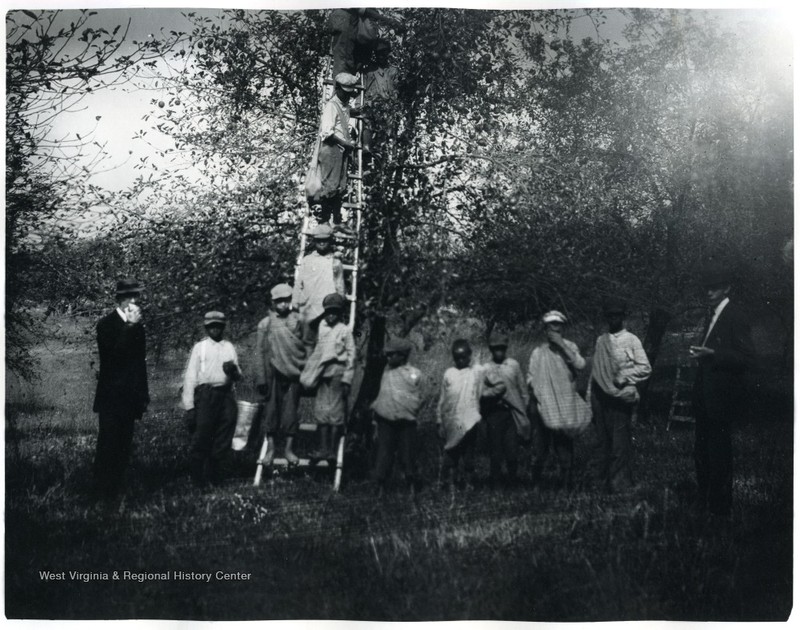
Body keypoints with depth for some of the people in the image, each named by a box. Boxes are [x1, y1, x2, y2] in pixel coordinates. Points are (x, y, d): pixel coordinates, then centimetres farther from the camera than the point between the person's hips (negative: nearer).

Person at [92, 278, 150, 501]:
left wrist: (143, 394, 17)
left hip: (130, 396, 6)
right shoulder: (106, 324, -6)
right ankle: (101, 492, -1)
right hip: (111, 396, -6)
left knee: (123, 446, 6)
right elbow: (112, 354, -22)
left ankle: (115, 489, 11)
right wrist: (130, 326, -22)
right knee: (108, 445, -6)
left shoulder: (137, 325, 12)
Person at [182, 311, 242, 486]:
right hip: (205, 393, -3)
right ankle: (197, 478, 1)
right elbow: (190, 376, 3)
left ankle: (214, 475, 18)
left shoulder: (229, 347, 16)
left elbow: (238, 376, 17)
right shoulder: (200, 347, 7)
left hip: (226, 394, 4)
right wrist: (189, 406, -5)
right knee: (201, 437, -9)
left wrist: (234, 370, -8)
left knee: (223, 439, 5)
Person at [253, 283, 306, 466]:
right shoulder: (265, 324, 4)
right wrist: (261, 378, -2)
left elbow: (307, 346, 10)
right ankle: (270, 447, 12)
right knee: (271, 410, 3)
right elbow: (260, 353, 3)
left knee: (291, 411, 1)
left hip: (293, 374, 0)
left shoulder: (297, 321, 6)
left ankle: (289, 447, 9)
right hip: (273, 374, 0)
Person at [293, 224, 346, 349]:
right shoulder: (307, 261, 11)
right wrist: (295, 305, 6)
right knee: (308, 341, 3)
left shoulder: (336, 263, 11)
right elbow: (298, 284, 10)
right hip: (309, 309, 1)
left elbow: (340, 288, 12)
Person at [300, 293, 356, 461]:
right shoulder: (321, 328, 11)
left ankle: (332, 449, 3)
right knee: (321, 411, 3)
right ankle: (323, 448, 7)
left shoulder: (345, 330, -1)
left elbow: (351, 355, -2)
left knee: (335, 412, -2)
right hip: (322, 373, 4)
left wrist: (347, 379, -7)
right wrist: (309, 375, 15)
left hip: (338, 372, -4)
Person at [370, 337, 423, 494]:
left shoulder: (415, 374, 1)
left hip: (406, 422, -2)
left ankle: (413, 487, 10)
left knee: (408, 456, 3)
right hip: (385, 421, 2)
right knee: (384, 453, 5)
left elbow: (418, 400, 7)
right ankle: (380, 486, 11)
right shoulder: (387, 370, 7)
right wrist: (376, 405, 8)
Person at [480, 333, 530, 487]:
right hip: (494, 412, 0)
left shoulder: (513, 365, 8)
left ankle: (512, 481, 10)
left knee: (512, 450, -4)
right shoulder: (485, 368, 7)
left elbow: (523, 389, 12)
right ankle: (496, 483, 11)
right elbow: (480, 392, 5)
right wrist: (492, 393, -14)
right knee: (495, 451, 1)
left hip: (512, 412, 0)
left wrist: (523, 409, 9)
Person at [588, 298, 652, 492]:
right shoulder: (601, 340, 15)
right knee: (601, 439, 6)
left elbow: (645, 368, -2)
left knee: (620, 440, -4)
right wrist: (590, 396, 12)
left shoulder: (631, 340, 2)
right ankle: (600, 480, 12)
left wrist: (623, 376, -11)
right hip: (600, 395, 4)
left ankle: (619, 482, 2)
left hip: (621, 395, -4)